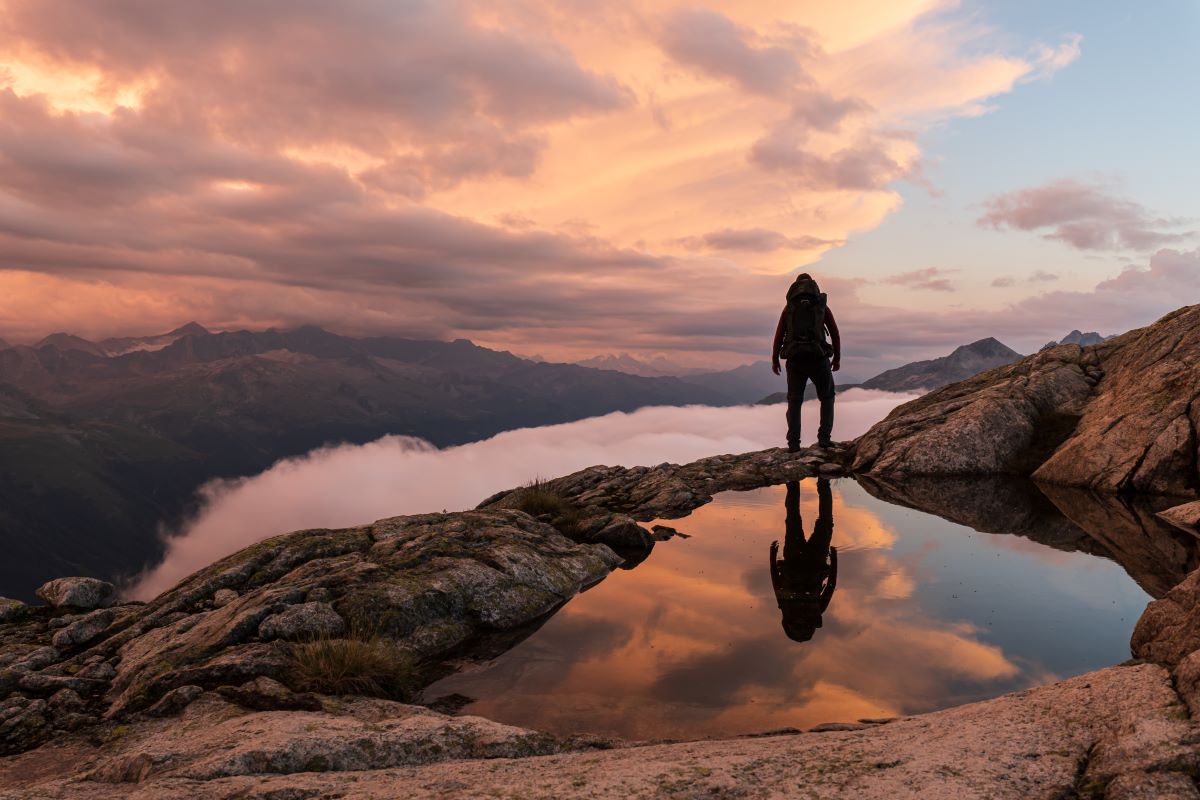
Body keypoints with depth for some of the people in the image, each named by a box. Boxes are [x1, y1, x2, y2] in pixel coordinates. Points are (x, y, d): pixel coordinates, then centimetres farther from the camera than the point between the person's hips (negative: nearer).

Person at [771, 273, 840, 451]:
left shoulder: (789, 307, 10)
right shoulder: (822, 305, 9)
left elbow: (779, 334, 3)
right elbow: (835, 333, 7)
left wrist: (774, 360, 10)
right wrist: (837, 358, 15)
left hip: (794, 359, 1)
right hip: (818, 358, -1)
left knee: (794, 401, 9)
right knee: (827, 398, 16)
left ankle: (793, 443, 0)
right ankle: (824, 438, 5)